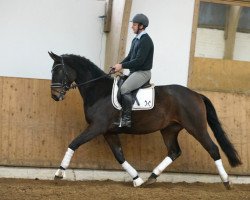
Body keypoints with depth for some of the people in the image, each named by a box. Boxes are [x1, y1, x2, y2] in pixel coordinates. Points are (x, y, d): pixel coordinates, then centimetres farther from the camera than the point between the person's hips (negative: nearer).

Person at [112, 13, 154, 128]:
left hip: (143, 73, -10)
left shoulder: (145, 40, -16)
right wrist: (119, 65, 1)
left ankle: (127, 119, -27)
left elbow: (139, 60, -22)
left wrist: (122, 66, -19)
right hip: (134, 71, 10)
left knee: (124, 89, -29)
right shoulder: (136, 40, 15)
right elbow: (129, 57, 18)